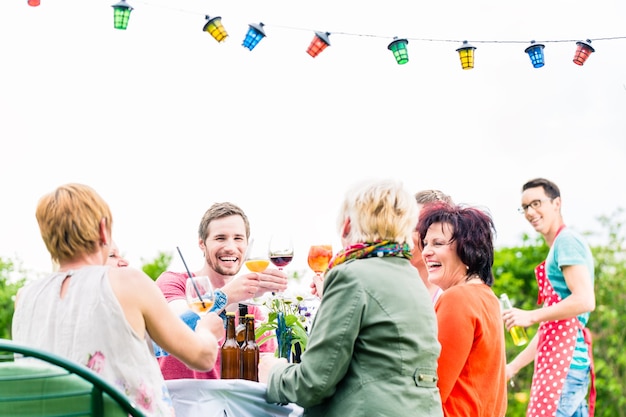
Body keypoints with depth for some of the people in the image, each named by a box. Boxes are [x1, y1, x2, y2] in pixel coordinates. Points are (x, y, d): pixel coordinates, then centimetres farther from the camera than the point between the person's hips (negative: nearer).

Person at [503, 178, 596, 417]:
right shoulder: (558, 247, 23)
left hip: (564, 360, -10)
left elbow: (585, 301, -19)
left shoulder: (566, 240, -6)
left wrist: (530, 316, -12)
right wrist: (513, 366, 25)